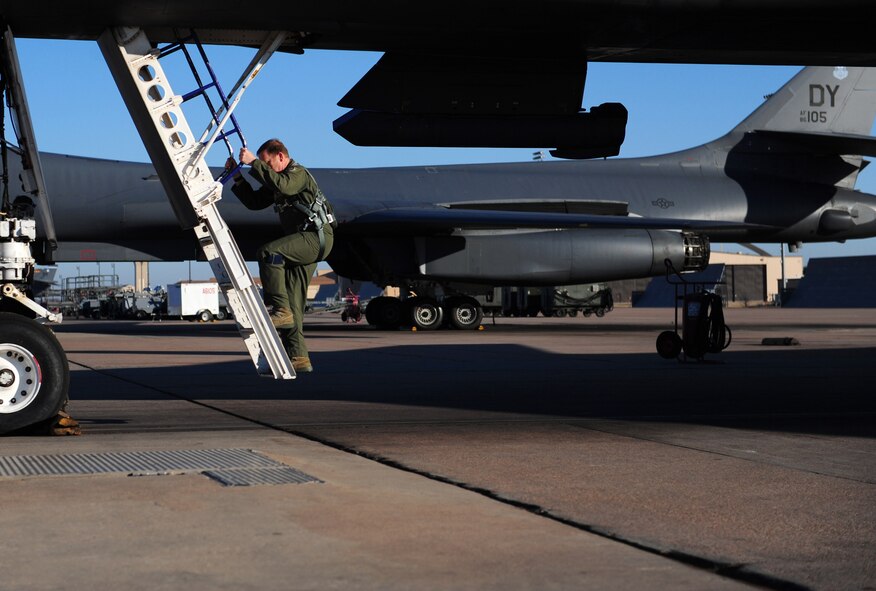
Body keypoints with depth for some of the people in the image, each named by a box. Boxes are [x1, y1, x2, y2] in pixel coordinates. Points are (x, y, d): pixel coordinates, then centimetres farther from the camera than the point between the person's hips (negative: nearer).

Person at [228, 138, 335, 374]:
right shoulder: (277, 180, 22)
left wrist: (254, 163, -26)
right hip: (303, 242, 10)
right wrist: (238, 177, 11)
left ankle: (280, 310, -29)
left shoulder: (298, 173, -7)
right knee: (292, 300, 1)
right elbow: (254, 202, 23)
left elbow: (282, 185, -29)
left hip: (317, 237, -10)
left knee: (268, 252, -29)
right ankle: (298, 357, -1)